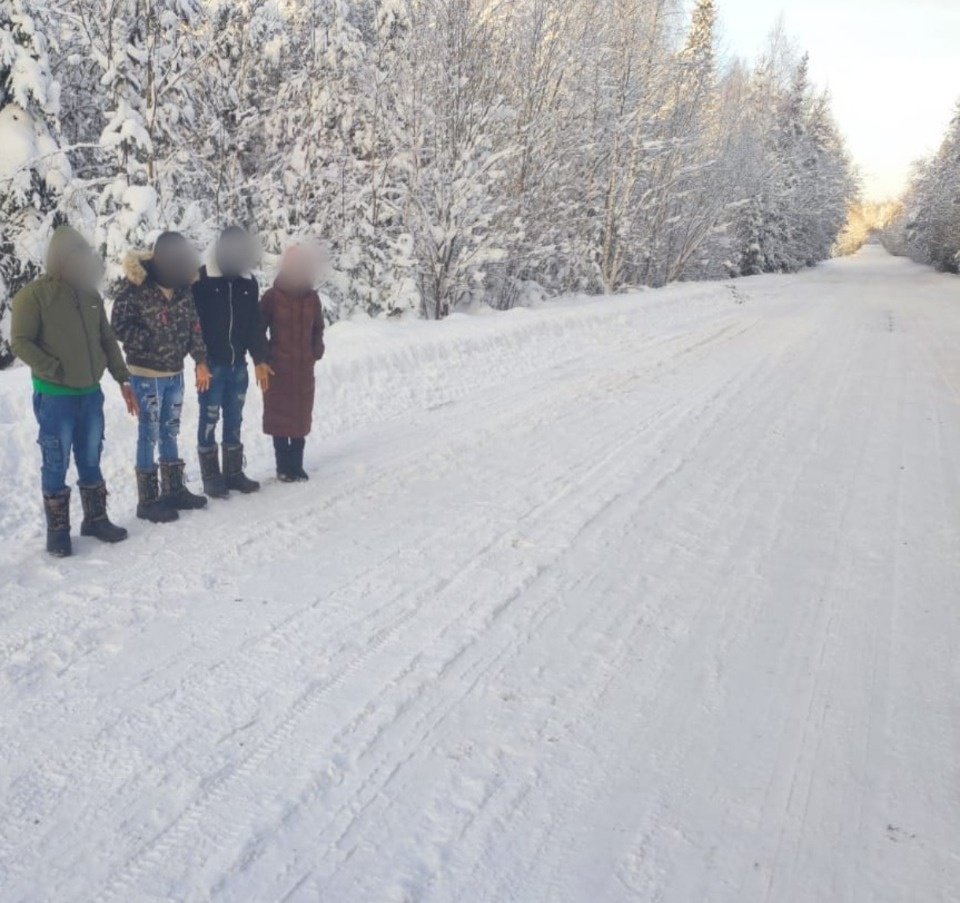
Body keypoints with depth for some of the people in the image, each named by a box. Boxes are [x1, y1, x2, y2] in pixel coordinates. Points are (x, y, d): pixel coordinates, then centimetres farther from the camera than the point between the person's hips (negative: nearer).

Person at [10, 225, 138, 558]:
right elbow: (20, 342, -11)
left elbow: (108, 340, 13)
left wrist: (123, 380, 9)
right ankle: (58, 530, 15)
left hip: (91, 393, 5)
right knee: (56, 465, 3)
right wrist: (56, 371, -17)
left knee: (91, 461, 14)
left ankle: (96, 519, 27)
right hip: (55, 396, -5)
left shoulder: (90, 294, 8)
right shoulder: (33, 294, -9)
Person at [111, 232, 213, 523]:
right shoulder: (136, 289, -17)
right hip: (147, 374, -6)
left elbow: (194, 325, 8)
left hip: (175, 373, 6)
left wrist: (200, 361, 4)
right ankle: (148, 500, 10)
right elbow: (119, 326, -14)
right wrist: (151, 341, -19)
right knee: (150, 435, 0)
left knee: (170, 432, 15)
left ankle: (174, 490, 27)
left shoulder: (183, 287, 1)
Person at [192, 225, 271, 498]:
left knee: (234, 421, 12)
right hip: (211, 364, -5)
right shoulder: (202, 280, -8)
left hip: (238, 365, 5)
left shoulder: (249, 282, 7)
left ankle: (234, 472, 21)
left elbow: (255, 324, 12)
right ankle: (211, 476, 12)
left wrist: (259, 359, 8)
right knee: (209, 420, 2)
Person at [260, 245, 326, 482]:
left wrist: (316, 351, 5)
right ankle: (283, 466, 12)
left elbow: (318, 328, 15)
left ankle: (296, 465, 17)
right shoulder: (273, 296, -8)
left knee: (301, 416, 8)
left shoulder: (312, 298, 4)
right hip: (278, 368, -4)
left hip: (304, 368, 4)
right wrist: (265, 356, -7)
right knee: (279, 416, 3)